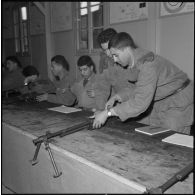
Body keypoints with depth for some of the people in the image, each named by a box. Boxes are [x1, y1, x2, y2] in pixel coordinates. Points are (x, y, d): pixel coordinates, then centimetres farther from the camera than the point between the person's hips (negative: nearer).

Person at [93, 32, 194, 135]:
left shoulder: (148, 64, -31)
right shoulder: (135, 62, -3)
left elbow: (140, 102, -36)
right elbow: (135, 88, 7)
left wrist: (107, 113, -33)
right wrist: (116, 97, -9)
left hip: (179, 104, -8)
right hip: (161, 103, 8)